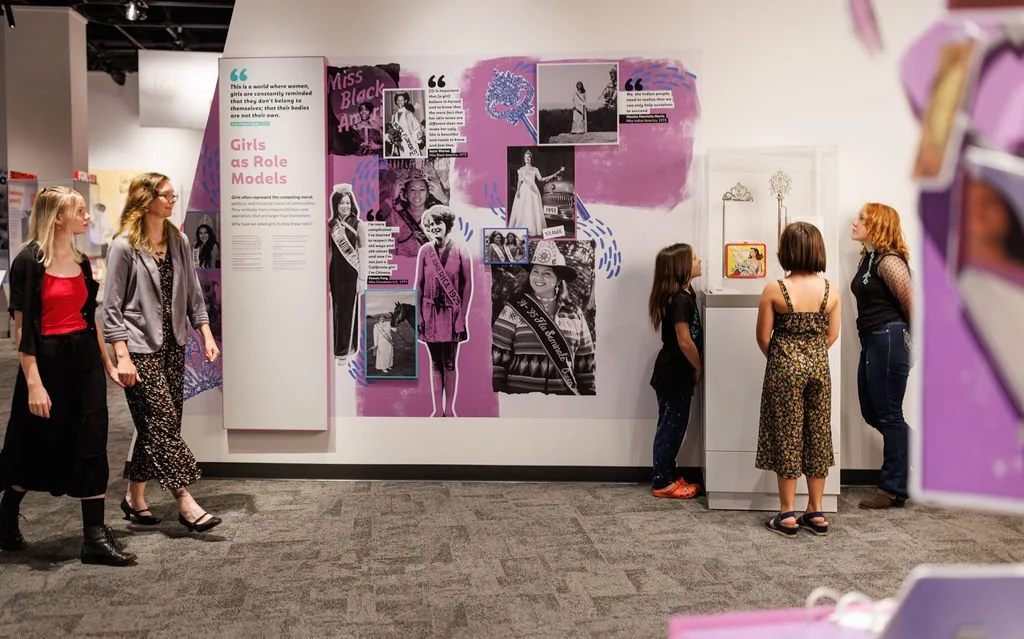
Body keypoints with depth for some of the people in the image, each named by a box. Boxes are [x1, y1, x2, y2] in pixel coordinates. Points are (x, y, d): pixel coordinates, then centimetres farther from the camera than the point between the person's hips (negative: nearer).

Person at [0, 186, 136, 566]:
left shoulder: (81, 262, 9)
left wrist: (108, 364, 15)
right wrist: (33, 383, -19)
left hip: (85, 360, 6)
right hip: (47, 361, -6)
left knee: (91, 445, 2)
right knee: (35, 448, 8)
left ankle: (95, 537, 7)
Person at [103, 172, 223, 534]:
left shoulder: (178, 242, 9)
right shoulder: (124, 246, -8)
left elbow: (193, 294, 12)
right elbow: (112, 306, -8)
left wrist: (207, 336, 4)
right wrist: (122, 356, -14)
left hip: (173, 346, 6)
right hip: (141, 349, -6)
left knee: (157, 426, 10)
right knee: (163, 423, -9)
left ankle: (135, 498, 23)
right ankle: (186, 504, -7)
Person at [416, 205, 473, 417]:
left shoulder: (460, 249, -2)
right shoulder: (425, 251, 3)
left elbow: (468, 285, -2)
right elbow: (418, 285, 6)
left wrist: (462, 315, -6)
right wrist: (418, 315, 1)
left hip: (451, 312, -2)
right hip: (430, 312, 2)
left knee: (449, 364, 2)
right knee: (435, 363, 9)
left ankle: (449, 409, 10)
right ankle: (437, 409, 15)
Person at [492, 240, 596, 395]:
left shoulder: (574, 314, 6)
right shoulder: (514, 309, -2)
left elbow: (585, 361, 9)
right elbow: (497, 356, -6)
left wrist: (589, 394, 5)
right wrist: (496, 395, -11)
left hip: (564, 393, 2)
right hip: (519, 390, -2)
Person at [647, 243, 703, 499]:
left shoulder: (683, 294, 9)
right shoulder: (680, 300, -22)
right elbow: (685, 341, -22)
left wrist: (694, 367, 12)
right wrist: (699, 367, -9)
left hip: (676, 372, 9)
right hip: (674, 374, -9)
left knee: (671, 426, 15)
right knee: (672, 427, -1)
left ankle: (666, 477, 24)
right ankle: (662, 483, 8)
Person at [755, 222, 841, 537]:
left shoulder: (774, 290, -12)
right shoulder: (830, 289, -2)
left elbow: (764, 337, -7)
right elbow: (832, 335, 4)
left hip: (785, 368, -3)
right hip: (819, 367, 3)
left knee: (787, 437, 5)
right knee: (817, 435, 12)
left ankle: (788, 515, 10)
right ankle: (816, 513, 19)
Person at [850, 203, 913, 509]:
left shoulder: (889, 261, -15)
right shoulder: (868, 258, 13)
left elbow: (912, 306, -13)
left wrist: (910, 340, -2)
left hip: (889, 341, -10)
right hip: (871, 342, 10)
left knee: (888, 414, -1)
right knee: (872, 412, 16)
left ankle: (893, 488, 10)